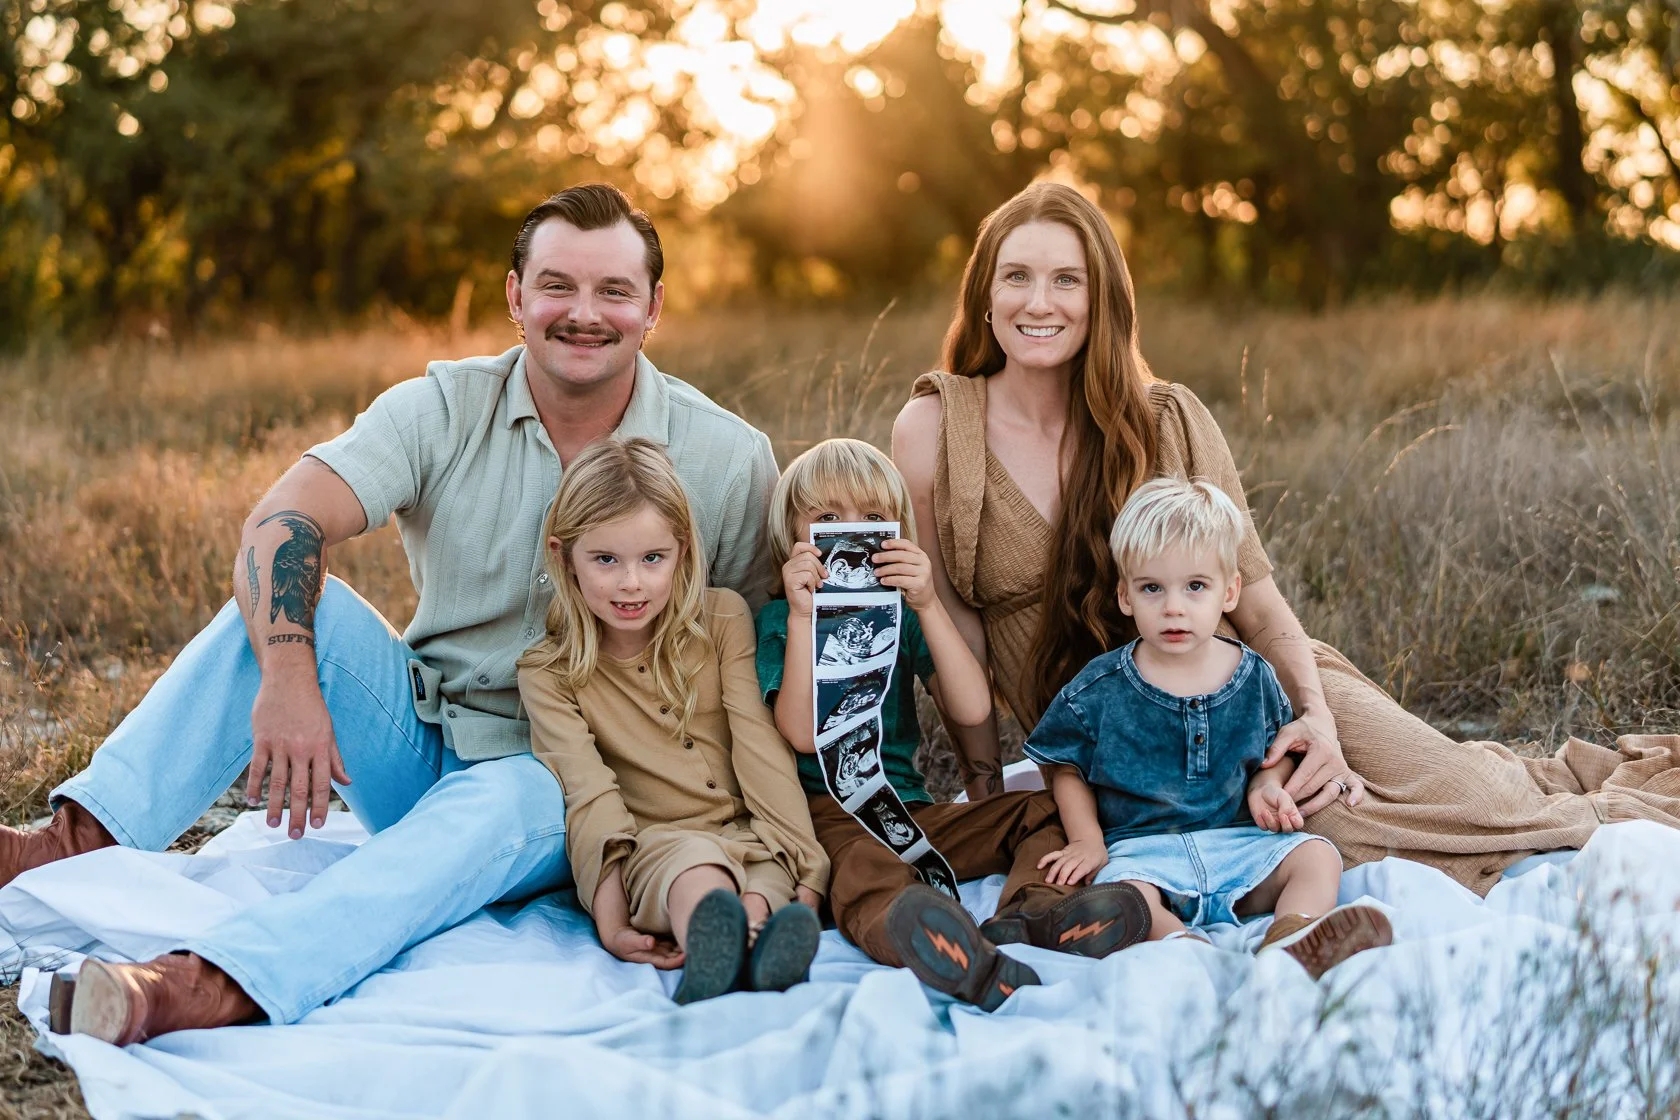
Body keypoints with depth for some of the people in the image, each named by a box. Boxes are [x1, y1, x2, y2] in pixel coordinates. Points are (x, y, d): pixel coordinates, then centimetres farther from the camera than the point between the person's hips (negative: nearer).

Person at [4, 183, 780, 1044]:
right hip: (421, 742, 3)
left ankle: (210, 988, -56)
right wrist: (287, 678, -37)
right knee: (291, 598, -20)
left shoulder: (728, 458, -6)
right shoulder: (445, 409, -5)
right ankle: (82, 839, -31)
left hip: (569, 782, -2)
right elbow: (280, 526, -19)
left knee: (506, 803, -37)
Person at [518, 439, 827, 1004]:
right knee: (690, 857, -38)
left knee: (764, 895, -33)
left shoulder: (724, 619, 9)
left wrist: (805, 867, -12)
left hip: (751, 838, 3)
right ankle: (716, 931, -70)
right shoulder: (548, 672, 4)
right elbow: (589, 794, -10)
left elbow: (762, 746, 0)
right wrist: (611, 917, -25)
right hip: (654, 847, -3)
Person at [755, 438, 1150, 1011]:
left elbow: (971, 710, -4)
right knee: (864, 874, -38)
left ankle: (1032, 910, -38)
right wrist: (802, 615, -18)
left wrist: (928, 604, -13)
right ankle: (967, 964, -71)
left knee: (1044, 810, -4)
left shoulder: (902, 615, 14)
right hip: (828, 814, -6)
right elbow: (803, 733, -14)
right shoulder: (779, 620, 3)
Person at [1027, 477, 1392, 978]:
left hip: (1239, 841, 3)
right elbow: (1067, 769, 9)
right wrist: (1087, 841, -5)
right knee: (1124, 894, -33)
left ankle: (1290, 941, -45)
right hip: (1141, 848, -3)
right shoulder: (1097, 691, -3)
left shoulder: (1254, 678, 4)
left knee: (1318, 856, -18)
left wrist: (1267, 786, -4)